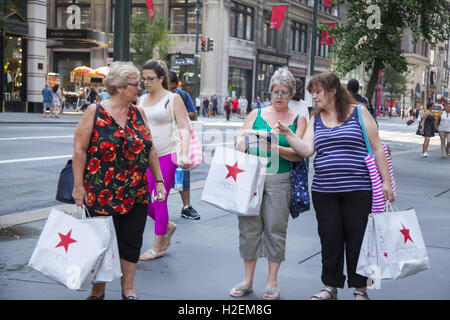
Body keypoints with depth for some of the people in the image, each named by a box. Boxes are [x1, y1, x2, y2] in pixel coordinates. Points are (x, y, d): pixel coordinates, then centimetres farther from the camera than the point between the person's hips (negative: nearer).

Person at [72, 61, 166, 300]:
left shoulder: (138, 114, 8)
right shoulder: (95, 112, -6)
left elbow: (150, 149, 13)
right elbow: (79, 150, -7)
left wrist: (159, 180, 9)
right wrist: (78, 185, -11)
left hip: (136, 195, 4)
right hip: (101, 194, -4)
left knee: (131, 242, 7)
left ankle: (128, 289, 21)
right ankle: (98, 290, 22)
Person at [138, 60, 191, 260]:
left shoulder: (173, 99, -2)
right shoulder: (141, 100, 13)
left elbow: (184, 128, -7)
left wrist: (184, 154, -19)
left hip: (167, 156, -5)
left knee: (159, 201, -3)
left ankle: (157, 247, 9)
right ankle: (168, 226, 29)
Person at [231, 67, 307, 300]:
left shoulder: (298, 120, 6)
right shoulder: (256, 114, 12)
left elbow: (299, 154, -5)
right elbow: (239, 141, 6)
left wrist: (277, 149, -22)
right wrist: (245, 141, -17)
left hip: (279, 179, -2)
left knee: (275, 229, 0)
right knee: (249, 226, 2)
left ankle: (272, 282, 12)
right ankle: (247, 279, 14)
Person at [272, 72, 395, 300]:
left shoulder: (359, 113, 1)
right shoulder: (315, 120, 12)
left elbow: (377, 148, 1)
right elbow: (306, 150, 1)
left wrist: (386, 182, -2)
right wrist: (287, 134, -11)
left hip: (358, 190, -3)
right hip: (324, 191, 4)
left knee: (357, 237, 2)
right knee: (330, 238, 6)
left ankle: (360, 288, 17)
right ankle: (331, 287, 20)